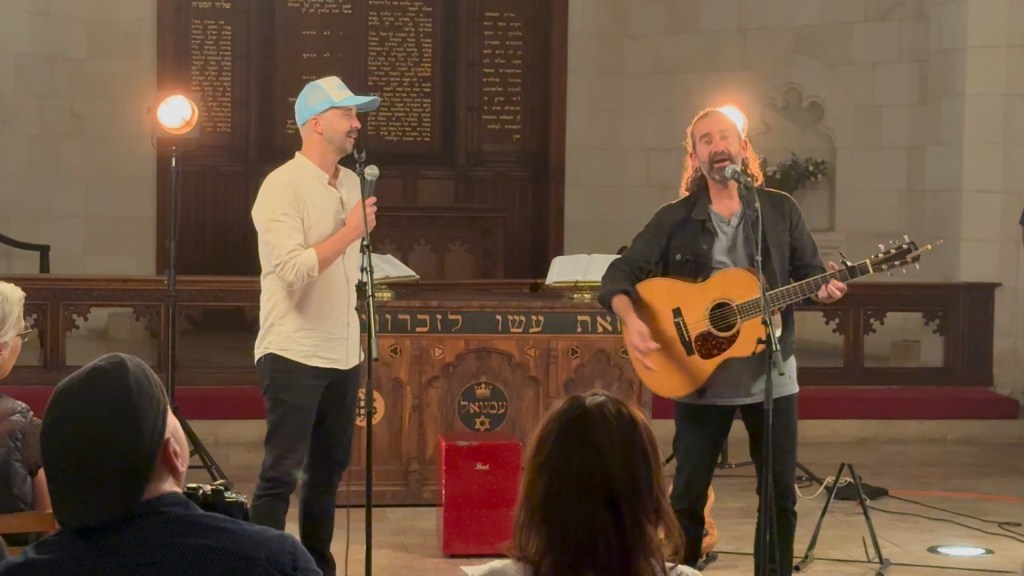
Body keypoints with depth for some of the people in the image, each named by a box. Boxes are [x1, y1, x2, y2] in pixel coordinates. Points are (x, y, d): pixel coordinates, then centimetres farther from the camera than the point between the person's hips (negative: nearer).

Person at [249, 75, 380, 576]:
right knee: (281, 473, -5)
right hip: (294, 356, -8)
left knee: (329, 470, 14)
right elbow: (293, 270, -24)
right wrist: (351, 230, -18)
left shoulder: (351, 183, 11)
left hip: (342, 355, 8)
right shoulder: (282, 187, -13)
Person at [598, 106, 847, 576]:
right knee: (686, 496, 5)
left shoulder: (779, 210, 3)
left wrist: (824, 288, -15)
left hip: (770, 376, 1)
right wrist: (630, 321, -21)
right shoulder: (674, 219, 0)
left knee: (780, 494, 8)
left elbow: (809, 271, 8)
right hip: (698, 377, -1)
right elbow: (619, 276, -2)